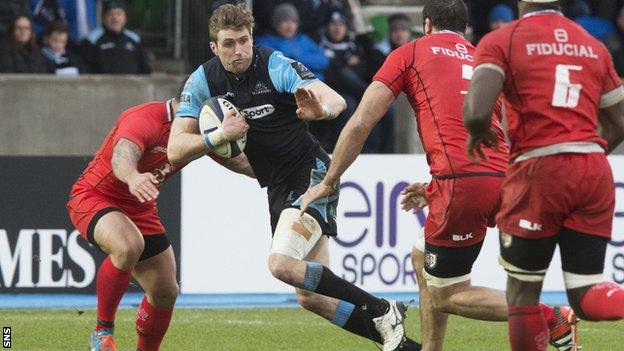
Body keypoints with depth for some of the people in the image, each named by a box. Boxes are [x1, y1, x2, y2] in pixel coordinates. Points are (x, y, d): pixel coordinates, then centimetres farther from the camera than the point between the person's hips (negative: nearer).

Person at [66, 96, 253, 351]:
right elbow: (122, 156, -47)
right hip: (94, 198, -8)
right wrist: (133, 177, -71)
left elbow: (238, 161, -4)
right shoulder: (145, 119, -28)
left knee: (165, 293, 5)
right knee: (128, 247, -38)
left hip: (140, 210, 8)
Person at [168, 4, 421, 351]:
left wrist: (322, 109, -48)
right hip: (278, 189, 6)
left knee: (282, 264, -27)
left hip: (311, 172, -6)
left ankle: (382, 311, -17)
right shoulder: (204, 81, -1)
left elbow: (337, 100, -24)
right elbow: (176, 150, -4)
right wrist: (222, 136, -21)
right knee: (310, 297, 1)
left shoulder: (276, 66, -15)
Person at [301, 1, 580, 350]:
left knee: (445, 296, 3)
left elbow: (360, 125, 8)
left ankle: (552, 318, -10)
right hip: (501, 176, 6)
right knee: (423, 257, 26)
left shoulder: (410, 53, 12)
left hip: (462, 181, -6)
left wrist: (328, 183, 19)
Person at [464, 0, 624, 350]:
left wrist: (480, 136, 8)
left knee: (522, 292, 12)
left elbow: (477, 113, -14)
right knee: (588, 298, 4)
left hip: (540, 171, -4)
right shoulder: (594, 46, 16)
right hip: (595, 171, 4)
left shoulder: (501, 42, 0)